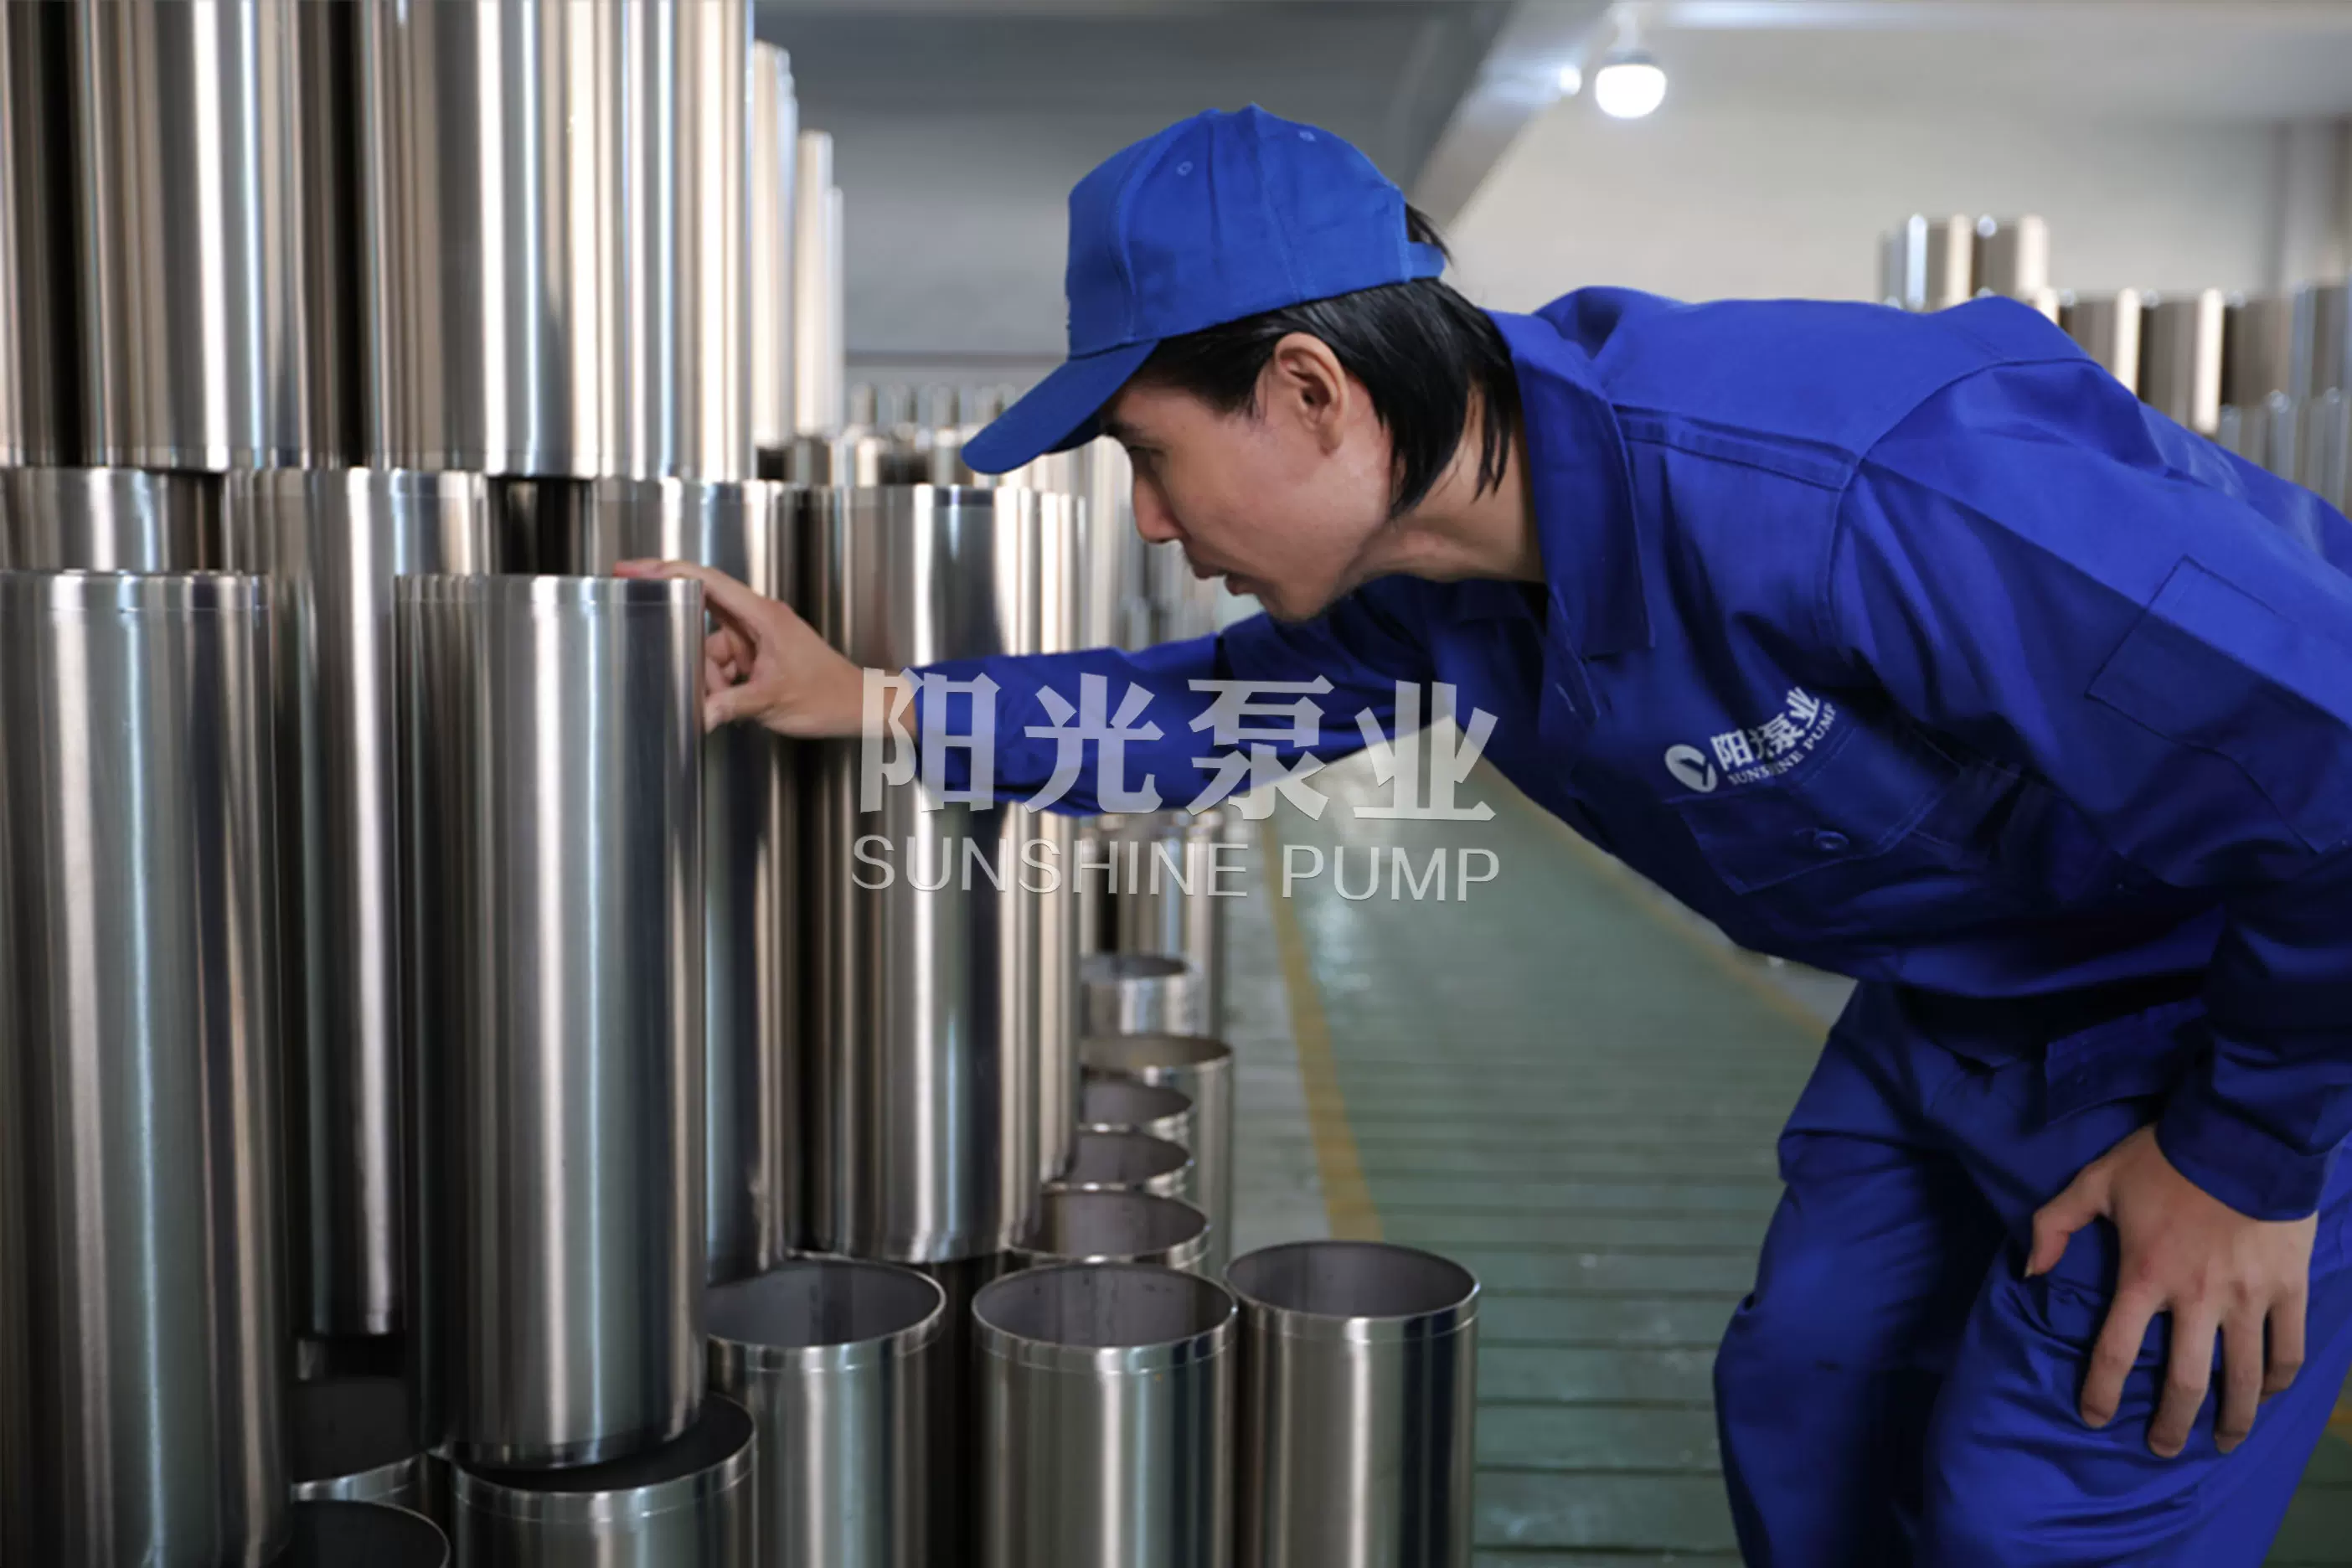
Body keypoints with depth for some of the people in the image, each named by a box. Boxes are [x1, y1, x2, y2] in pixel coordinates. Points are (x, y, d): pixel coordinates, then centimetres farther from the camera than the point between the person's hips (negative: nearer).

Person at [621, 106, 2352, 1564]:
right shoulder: (1410, 563, -11)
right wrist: (868, 701, 4)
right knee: (1805, 1409, 12)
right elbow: (1225, 699, 9)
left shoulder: (1854, 506, -40)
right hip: (1961, 997, 7)